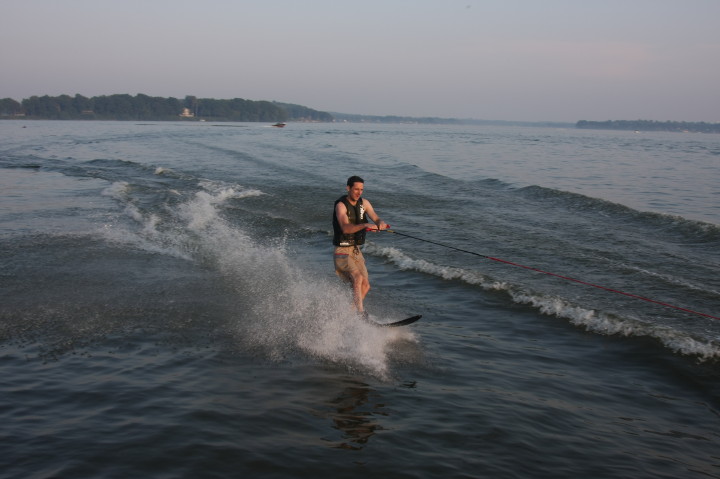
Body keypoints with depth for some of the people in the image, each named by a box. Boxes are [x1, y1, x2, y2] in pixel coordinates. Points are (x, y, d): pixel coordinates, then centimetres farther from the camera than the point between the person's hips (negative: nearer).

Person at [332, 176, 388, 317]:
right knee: (358, 278, -27)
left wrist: (380, 223, -30)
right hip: (342, 251, -7)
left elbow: (375, 218, -6)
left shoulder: (364, 203, 4)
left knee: (365, 286, 3)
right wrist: (364, 225, -46)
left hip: (356, 250, 7)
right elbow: (346, 228, -31)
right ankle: (360, 313, -27)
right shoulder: (341, 205, -16)